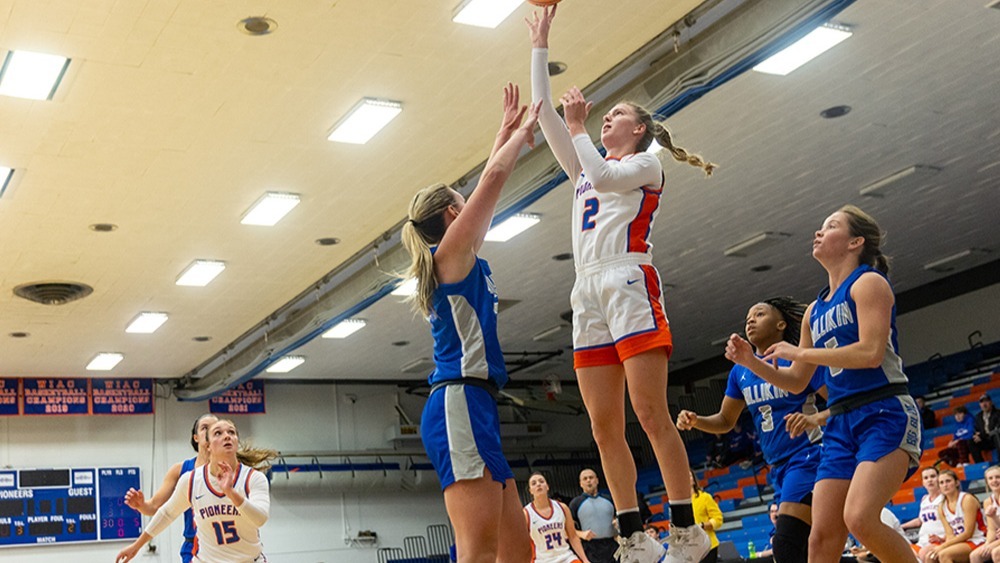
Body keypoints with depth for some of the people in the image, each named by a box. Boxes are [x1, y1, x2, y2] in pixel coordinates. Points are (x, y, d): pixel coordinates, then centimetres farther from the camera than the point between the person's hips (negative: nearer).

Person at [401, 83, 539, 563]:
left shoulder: (457, 261, 23)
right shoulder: (451, 252, 0)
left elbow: (489, 185, 34)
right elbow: (495, 176, -3)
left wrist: (507, 133, 37)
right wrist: (523, 130, 13)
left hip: (473, 406, 10)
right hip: (460, 402, -10)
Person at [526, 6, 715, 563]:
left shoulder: (647, 165, 9)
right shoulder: (587, 167, 27)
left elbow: (603, 177, -12)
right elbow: (545, 112, 23)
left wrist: (578, 127, 0)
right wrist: (541, 46, 23)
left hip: (629, 283, -7)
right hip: (588, 293, 7)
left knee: (651, 413, -13)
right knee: (604, 425, -1)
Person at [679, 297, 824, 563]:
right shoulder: (740, 371, 10)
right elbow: (725, 421, 18)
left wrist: (813, 419, -29)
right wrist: (695, 421, -1)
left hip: (806, 458, -7)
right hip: (778, 467, 7)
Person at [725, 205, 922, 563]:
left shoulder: (868, 283, -3)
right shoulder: (815, 311, 19)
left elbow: (871, 352, -18)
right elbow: (796, 382, 24)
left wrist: (801, 352, -9)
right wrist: (750, 362, 8)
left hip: (885, 415, -7)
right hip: (841, 424, 8)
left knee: (860, 518, -27)